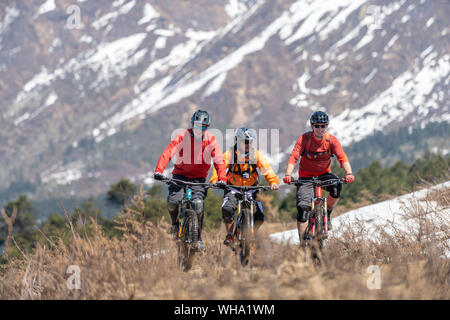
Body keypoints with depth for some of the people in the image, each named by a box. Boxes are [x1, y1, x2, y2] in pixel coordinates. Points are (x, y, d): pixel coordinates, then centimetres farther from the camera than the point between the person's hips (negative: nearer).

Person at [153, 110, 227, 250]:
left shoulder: (211, 141, -6)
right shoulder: (183, 136, -11)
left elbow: (219, 160, -11)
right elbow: (167, 153, -20)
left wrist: (222, 179, -27)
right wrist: (158, 171, -35)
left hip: (199, 177, 0)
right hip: (180, 174, 0)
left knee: (198, 204, -25)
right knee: (173, 201, -25)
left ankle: (198, 237, -7)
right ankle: (175, 222, 10)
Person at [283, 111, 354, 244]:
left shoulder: (331, 140, -10)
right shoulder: (304, 138, -14)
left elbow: (342, 157, -20)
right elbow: (293, 157, -24)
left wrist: (349, 173, -39)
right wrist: (288, 175, -41)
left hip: (324, 174, 1)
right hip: (306, 176, -1)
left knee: (336, 187, -32)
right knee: (303, 207, -17)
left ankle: (327, 213, -6)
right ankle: (303, 241, -9)